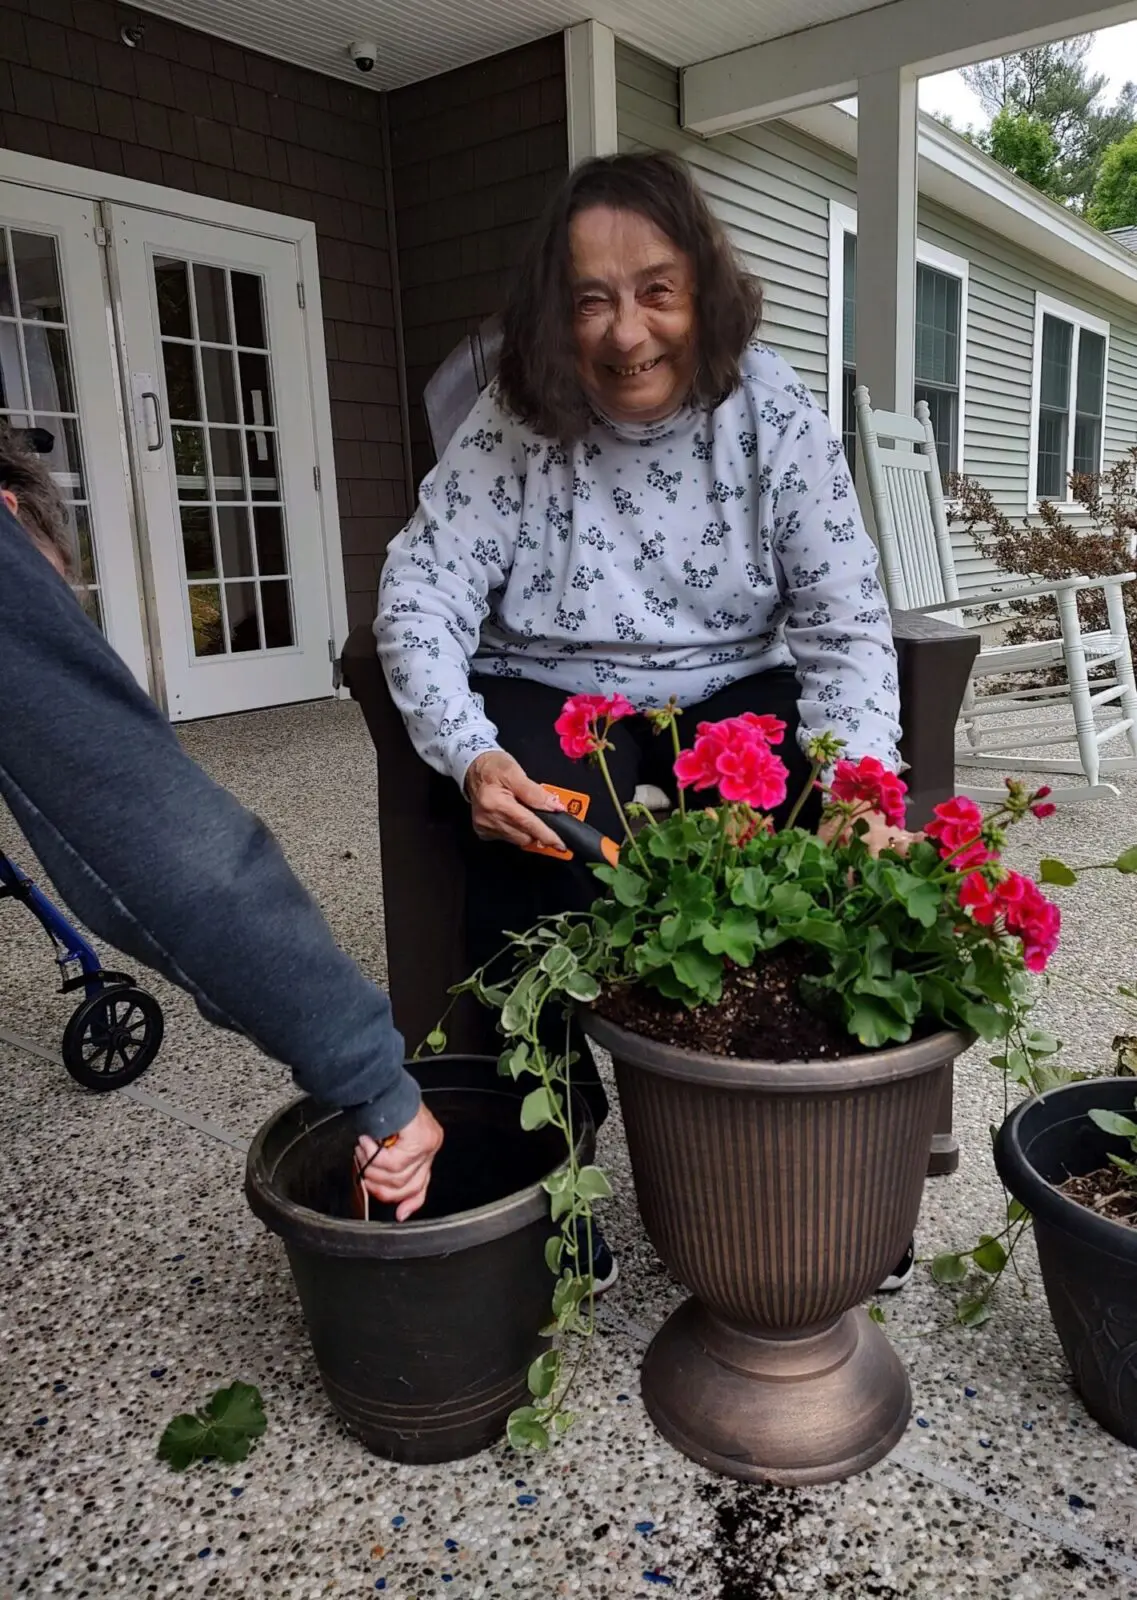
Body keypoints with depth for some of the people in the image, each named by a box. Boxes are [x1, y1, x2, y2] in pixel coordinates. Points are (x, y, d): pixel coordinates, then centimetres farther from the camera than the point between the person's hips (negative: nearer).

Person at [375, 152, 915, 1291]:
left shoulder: (775, 417, -7)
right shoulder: (511, 429, -9)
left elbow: (844, 624, -9)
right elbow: (419, 600, -12)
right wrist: (472, 755, -30)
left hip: (732, 686, 2)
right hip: (554, 693, -1)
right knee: (532, 859, -30)